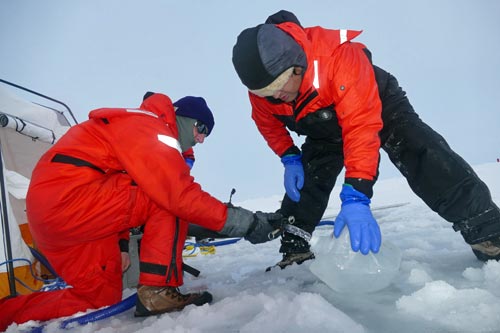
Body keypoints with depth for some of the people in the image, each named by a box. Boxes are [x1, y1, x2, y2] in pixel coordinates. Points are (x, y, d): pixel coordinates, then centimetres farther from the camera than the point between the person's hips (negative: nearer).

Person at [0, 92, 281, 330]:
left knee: (101, 297, 13)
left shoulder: (138, 129, 23)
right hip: (69, 198, -10)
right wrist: (245, 222, -18)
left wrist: (122, 245, 14)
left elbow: (118, 199, 21)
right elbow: (181, 195, -21)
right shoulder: (150, 127, -9)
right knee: (170, 198, -13)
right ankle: (158, 291, -13)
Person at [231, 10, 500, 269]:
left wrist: (355, 197, -51)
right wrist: (290, 158, -16)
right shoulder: (259, 84, -25)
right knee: (303, 181, -5)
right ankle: (294, 253, 10)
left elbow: (362, 128, -47)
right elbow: (269, 123, -2)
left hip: (379, 106, -5)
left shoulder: (338, 55, -43)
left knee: (421, 155, -24)